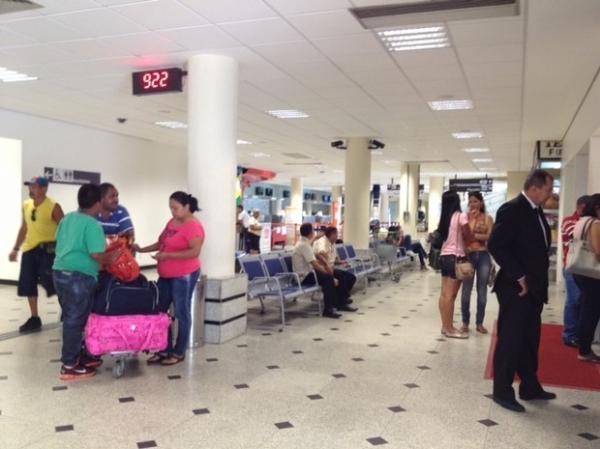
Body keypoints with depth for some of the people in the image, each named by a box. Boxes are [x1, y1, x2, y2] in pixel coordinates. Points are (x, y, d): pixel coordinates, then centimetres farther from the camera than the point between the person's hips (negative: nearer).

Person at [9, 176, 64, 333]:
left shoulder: (53, 207, -11)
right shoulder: (26, 205, 9)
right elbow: (24, 228, 19)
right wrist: (16, 249, 19)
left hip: (47, 249, -7)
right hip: (29, 250, 7)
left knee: (52, 283, -9)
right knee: (28, 285, 10)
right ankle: (34, 319, 22)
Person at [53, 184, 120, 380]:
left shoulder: (67, 219, 11)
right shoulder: (93, 224, -14)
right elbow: (97, 254, -21)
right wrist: (112, 257, -3)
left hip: (60, 272, 9)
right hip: (79, 277, -9)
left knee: (71, 319, 17)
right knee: (76, 321, 1)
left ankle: (79, 355, 30)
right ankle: (69, 366, 8)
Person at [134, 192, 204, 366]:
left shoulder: (193, 226, -15)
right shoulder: (172, 222, 11)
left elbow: (195, 252, -23)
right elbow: (161, 243, 19)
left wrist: (167, 255, -23)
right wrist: (142, 249, 5)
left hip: (184, 276, -9)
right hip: (166, 275, 9)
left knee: (181, 313, 3)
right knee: (160, 310, 10)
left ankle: (179, 353, 14)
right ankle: (165, 350, 21)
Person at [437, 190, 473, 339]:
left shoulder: (444, 217, 9)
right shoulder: (461, 216, -9)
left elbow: (440, 236, 9)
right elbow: (468, 237, -6)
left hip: (444, 256, 7)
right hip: (455, 257, -7)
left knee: (444, 293, 9)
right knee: (451, 295, -4)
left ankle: (445, 326, 16)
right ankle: (450, 329, 2)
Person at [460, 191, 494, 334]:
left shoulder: (488, 218, 6)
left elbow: (490, 237, -7)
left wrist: (474, 235, -13)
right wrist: (471, 218, -9)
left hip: (484, 256, 1)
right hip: (469, 255, -1)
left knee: (482, 291, 6)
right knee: (466, 290, 0)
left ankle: (479, 323, 15)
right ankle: (465, 322, 11)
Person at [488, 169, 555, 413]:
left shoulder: (536, 211, 12)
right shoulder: (512, 209, -15)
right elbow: (495, 245, -22)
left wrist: (538, 281, 8)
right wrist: (519, 277, -19)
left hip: (533, 288, 9)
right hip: (516, 289, -9)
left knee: (530, 340, 17)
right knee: (510, 340, 1)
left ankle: (530, 387, 30)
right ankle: (502, 391, 13)